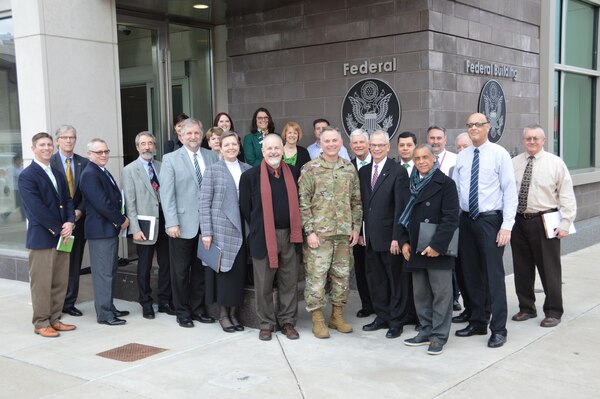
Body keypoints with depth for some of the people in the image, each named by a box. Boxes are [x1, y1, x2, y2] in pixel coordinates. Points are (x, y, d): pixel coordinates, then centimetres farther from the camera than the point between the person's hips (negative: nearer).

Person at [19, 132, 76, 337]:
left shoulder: (58, 174, 16)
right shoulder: (27, 176, -9)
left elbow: (67, 201, 12)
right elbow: (36, 208, -16)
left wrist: (69, 222, -6)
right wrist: (58, 229, -15)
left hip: (62, 236, 7)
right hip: (41, 238, -7)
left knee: (60, 282, 10)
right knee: (41, 283, 1)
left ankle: (54, 319, 21)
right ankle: (41, 323, 11)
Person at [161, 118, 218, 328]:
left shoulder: (212, 156, 7)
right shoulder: (171, 159, 0)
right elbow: (167, 194, -6)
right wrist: (171, 223, -13)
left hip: (206, 223, 3)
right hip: (183, 224, -3)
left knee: (201, 269, 11)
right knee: (181, 271, 7)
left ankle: (198, 309, 24)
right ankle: (182, 312, 19)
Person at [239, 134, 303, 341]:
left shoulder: (294, 173, 6)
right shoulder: (250, 175, -4)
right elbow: (245, 208, 2)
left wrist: (296, 230, 10)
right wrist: (257, 229, 6)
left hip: (290, 236, 3)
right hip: (264, 237, -3)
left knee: (290, 283, 9)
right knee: (264, 285, 5)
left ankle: (288, 322, 21)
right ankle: (266, 323, 18)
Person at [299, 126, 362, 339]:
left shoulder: (350, 169, 7)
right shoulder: (310, 169, -5)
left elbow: (356, 201, 12)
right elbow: (303, 202, -7)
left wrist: (356, 227, 4)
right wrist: (310, 231, -11)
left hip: (344, 233, 4)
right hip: (319, 233, -4)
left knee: (342, 276, 10)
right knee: (316, 276, -1)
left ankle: (337, 315, 24)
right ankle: (317, 319, 12)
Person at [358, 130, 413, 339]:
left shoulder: (398, 172, -8)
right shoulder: (363, 172, 10)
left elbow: (400, 207, -13)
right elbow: (361, 204, 12)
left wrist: (396, 237, -17)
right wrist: (360, 232, 7)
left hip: (389, 236, -6)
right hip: (370, 237, 6)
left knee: (396, 280, 6)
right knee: (375, 279, 13)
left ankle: (396, 321, 16)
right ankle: (382, 317, 26)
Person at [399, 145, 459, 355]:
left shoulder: (445, 183, -6)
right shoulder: (412, 185, 12)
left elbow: (450, 218, -13)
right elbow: (405, 215, 17)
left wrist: (437, 245, -19)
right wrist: (404, 241, 6)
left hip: (437, 250, -6)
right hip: (415, 250, 6)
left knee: (441, 293, 1)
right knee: (420, 294, 12)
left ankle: (439, 336, 10)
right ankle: (426, 332, 23)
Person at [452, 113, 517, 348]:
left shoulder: (499, 154, -5)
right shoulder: (462, 156, 9)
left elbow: (510, 191, -8)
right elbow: (455, 189, 11)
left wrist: (507, 225, -14)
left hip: (490, 220, -5)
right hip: (465, 221, 5)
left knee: (493, 276, -3)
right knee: (471, 275, 12)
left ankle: (498, 329, 7)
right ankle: (477, 323, 25)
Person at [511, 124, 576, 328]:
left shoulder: (555, 163, -2)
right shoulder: (514, 163, 6)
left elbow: (567, 196, -3)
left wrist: (565, 223, -10)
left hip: (545, 222, -3)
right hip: (519, 221, 3)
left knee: (549, 269, 3)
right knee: (522, 268, 12)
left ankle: (553, 312, 16)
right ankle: (526, 308, 28)